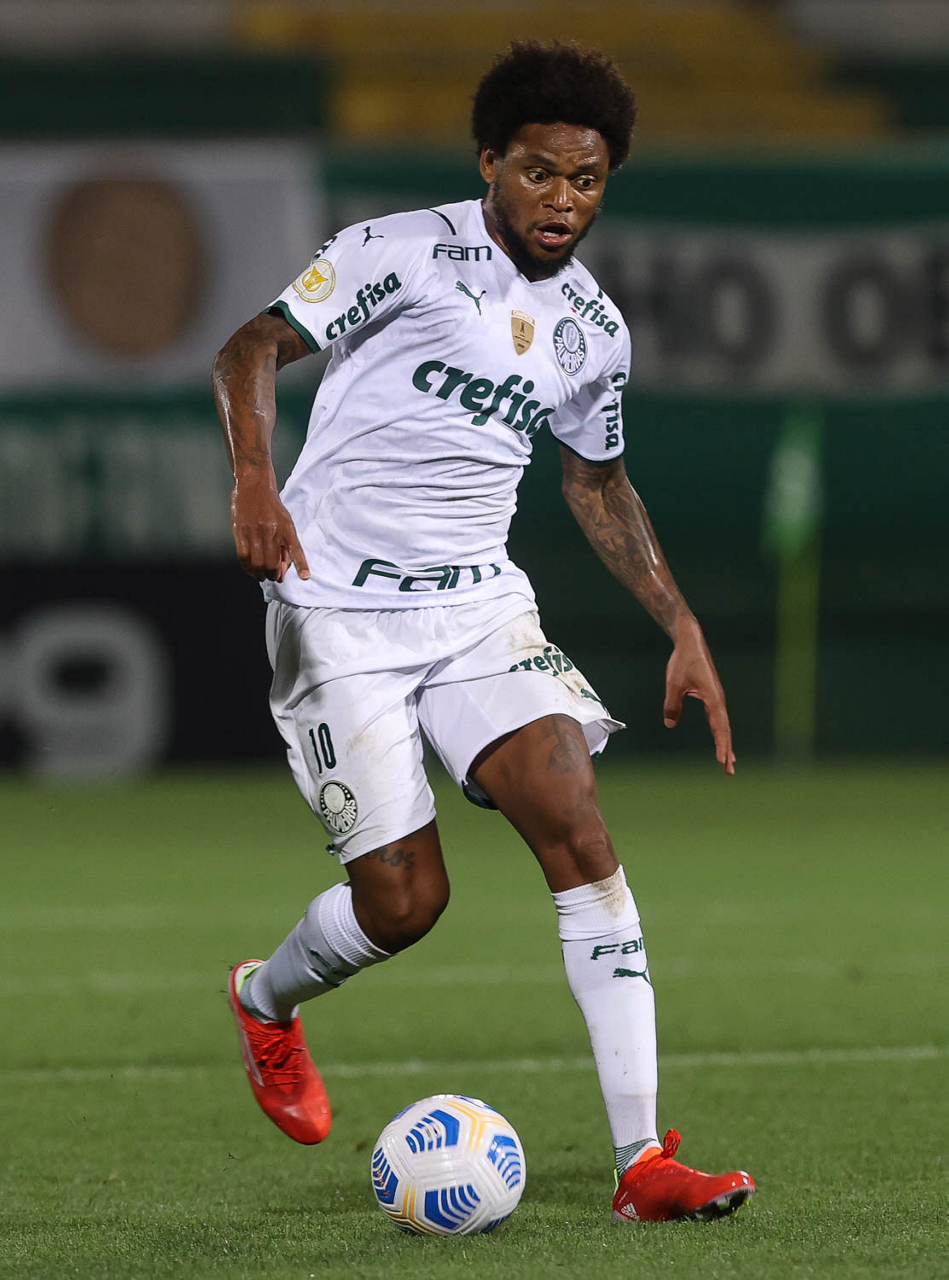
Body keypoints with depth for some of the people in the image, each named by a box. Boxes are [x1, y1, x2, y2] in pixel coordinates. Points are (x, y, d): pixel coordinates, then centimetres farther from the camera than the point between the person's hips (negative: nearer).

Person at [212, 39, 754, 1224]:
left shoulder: (593, 330, 8)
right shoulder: (402, 253, -9)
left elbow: (596, 481, 23)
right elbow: (250, 348, -8)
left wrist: (682, 628, 16)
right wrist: (253, 480, -26)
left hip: (480, 604, 5)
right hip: (338, 609, -5)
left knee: (578, 827, -15)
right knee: (403, 901, -6)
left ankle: (643, 1161, -17)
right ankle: (266, 999, 31)